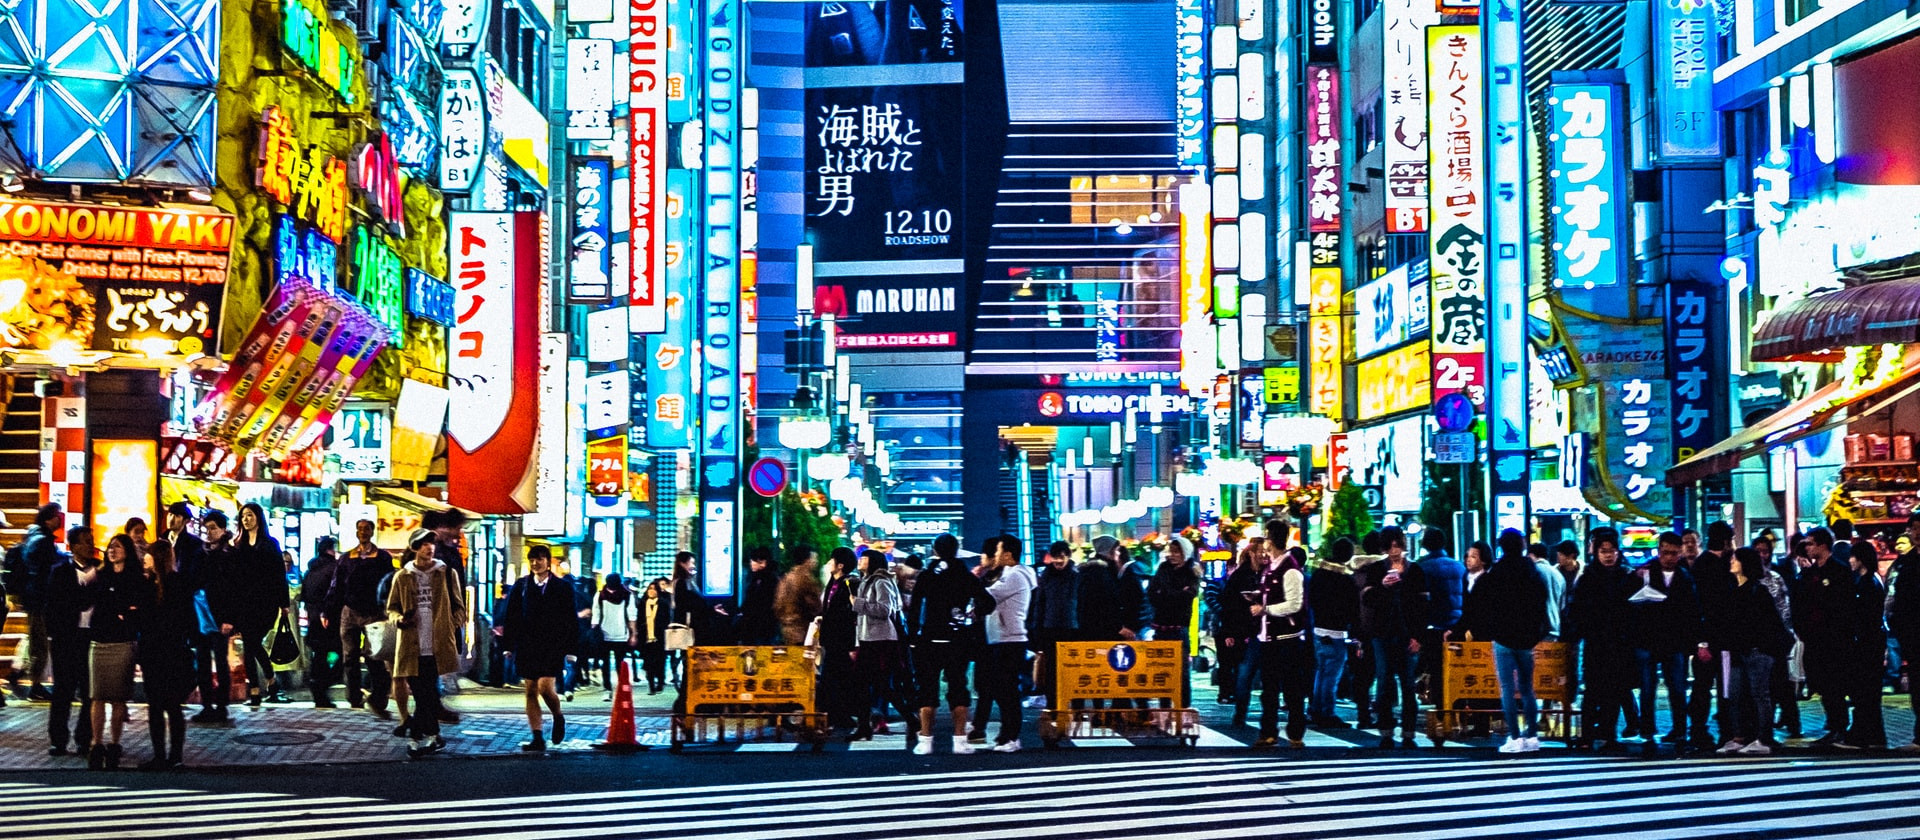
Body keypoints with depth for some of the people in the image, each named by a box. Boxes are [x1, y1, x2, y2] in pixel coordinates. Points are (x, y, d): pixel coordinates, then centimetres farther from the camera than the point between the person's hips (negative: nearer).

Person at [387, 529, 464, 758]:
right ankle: (432, 736, 9)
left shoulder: (447, 574, 8)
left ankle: (415, 737, 12)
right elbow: (391, 608, 14)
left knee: (428, 695, 1)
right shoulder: (402, 577, 8)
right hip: (411, 646, 0)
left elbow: (458, 607, 12)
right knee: (423, 695, 0)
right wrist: (399, 619, -6)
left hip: (438, 646, 0)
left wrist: (451, 626, -4)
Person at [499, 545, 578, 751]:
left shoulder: (563, 587, 3)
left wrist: (569, 647, -2)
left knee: (545, 687, -15)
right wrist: (509, 645, 3)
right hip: (526, 646, 3)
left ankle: (558, 717, 15)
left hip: (552, 646, -3)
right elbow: (511, 617, 8)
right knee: (531, 692, 3)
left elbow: (570, 619, 2)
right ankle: (537, 738, 7)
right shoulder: (520, 586, 8)